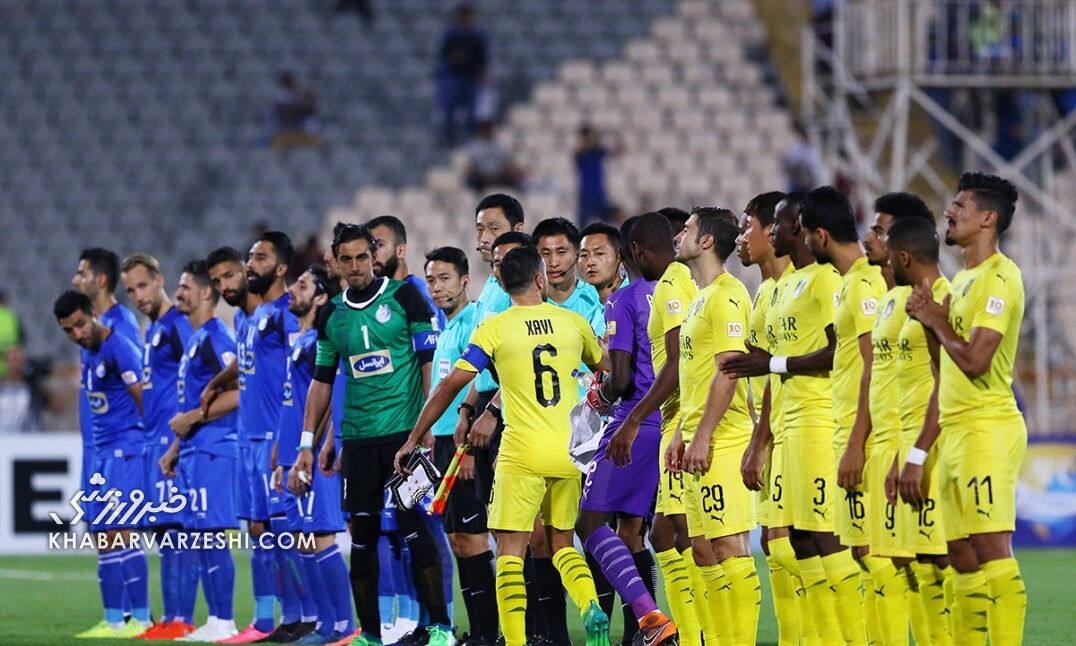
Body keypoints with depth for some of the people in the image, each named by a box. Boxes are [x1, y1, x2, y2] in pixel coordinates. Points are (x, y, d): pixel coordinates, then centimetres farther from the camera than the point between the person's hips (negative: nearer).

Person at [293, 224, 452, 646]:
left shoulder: (403, 297, -2)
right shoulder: (331, 315, 11)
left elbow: (430, 362, -4)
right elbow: (322, 381, 17)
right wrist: (307, 444, 13)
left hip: (405, 431, -5)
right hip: (359, 437, 5)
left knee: (412, 524, -11)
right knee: (362, 531, 4)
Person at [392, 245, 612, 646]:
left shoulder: (494, 328, -4)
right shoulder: (573, 323, 5)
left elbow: (452, 385, -6)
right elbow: (605, 371, 22)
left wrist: (413, 440, 0)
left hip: (522, 456, -4)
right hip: (569, 454, 4)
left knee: (511, 549, 0)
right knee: (562, 543, 16)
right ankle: (591, 609, -8)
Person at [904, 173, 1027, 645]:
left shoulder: (998, 279, -12)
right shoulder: (963, 279, 18)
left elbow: (974, 360, -20)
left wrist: (936, 320, -6)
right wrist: (932, 314, 7)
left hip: (987, 429, -10)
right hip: (955, 429, 10)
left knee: (991, 548, -13)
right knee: (961, 553, 10)